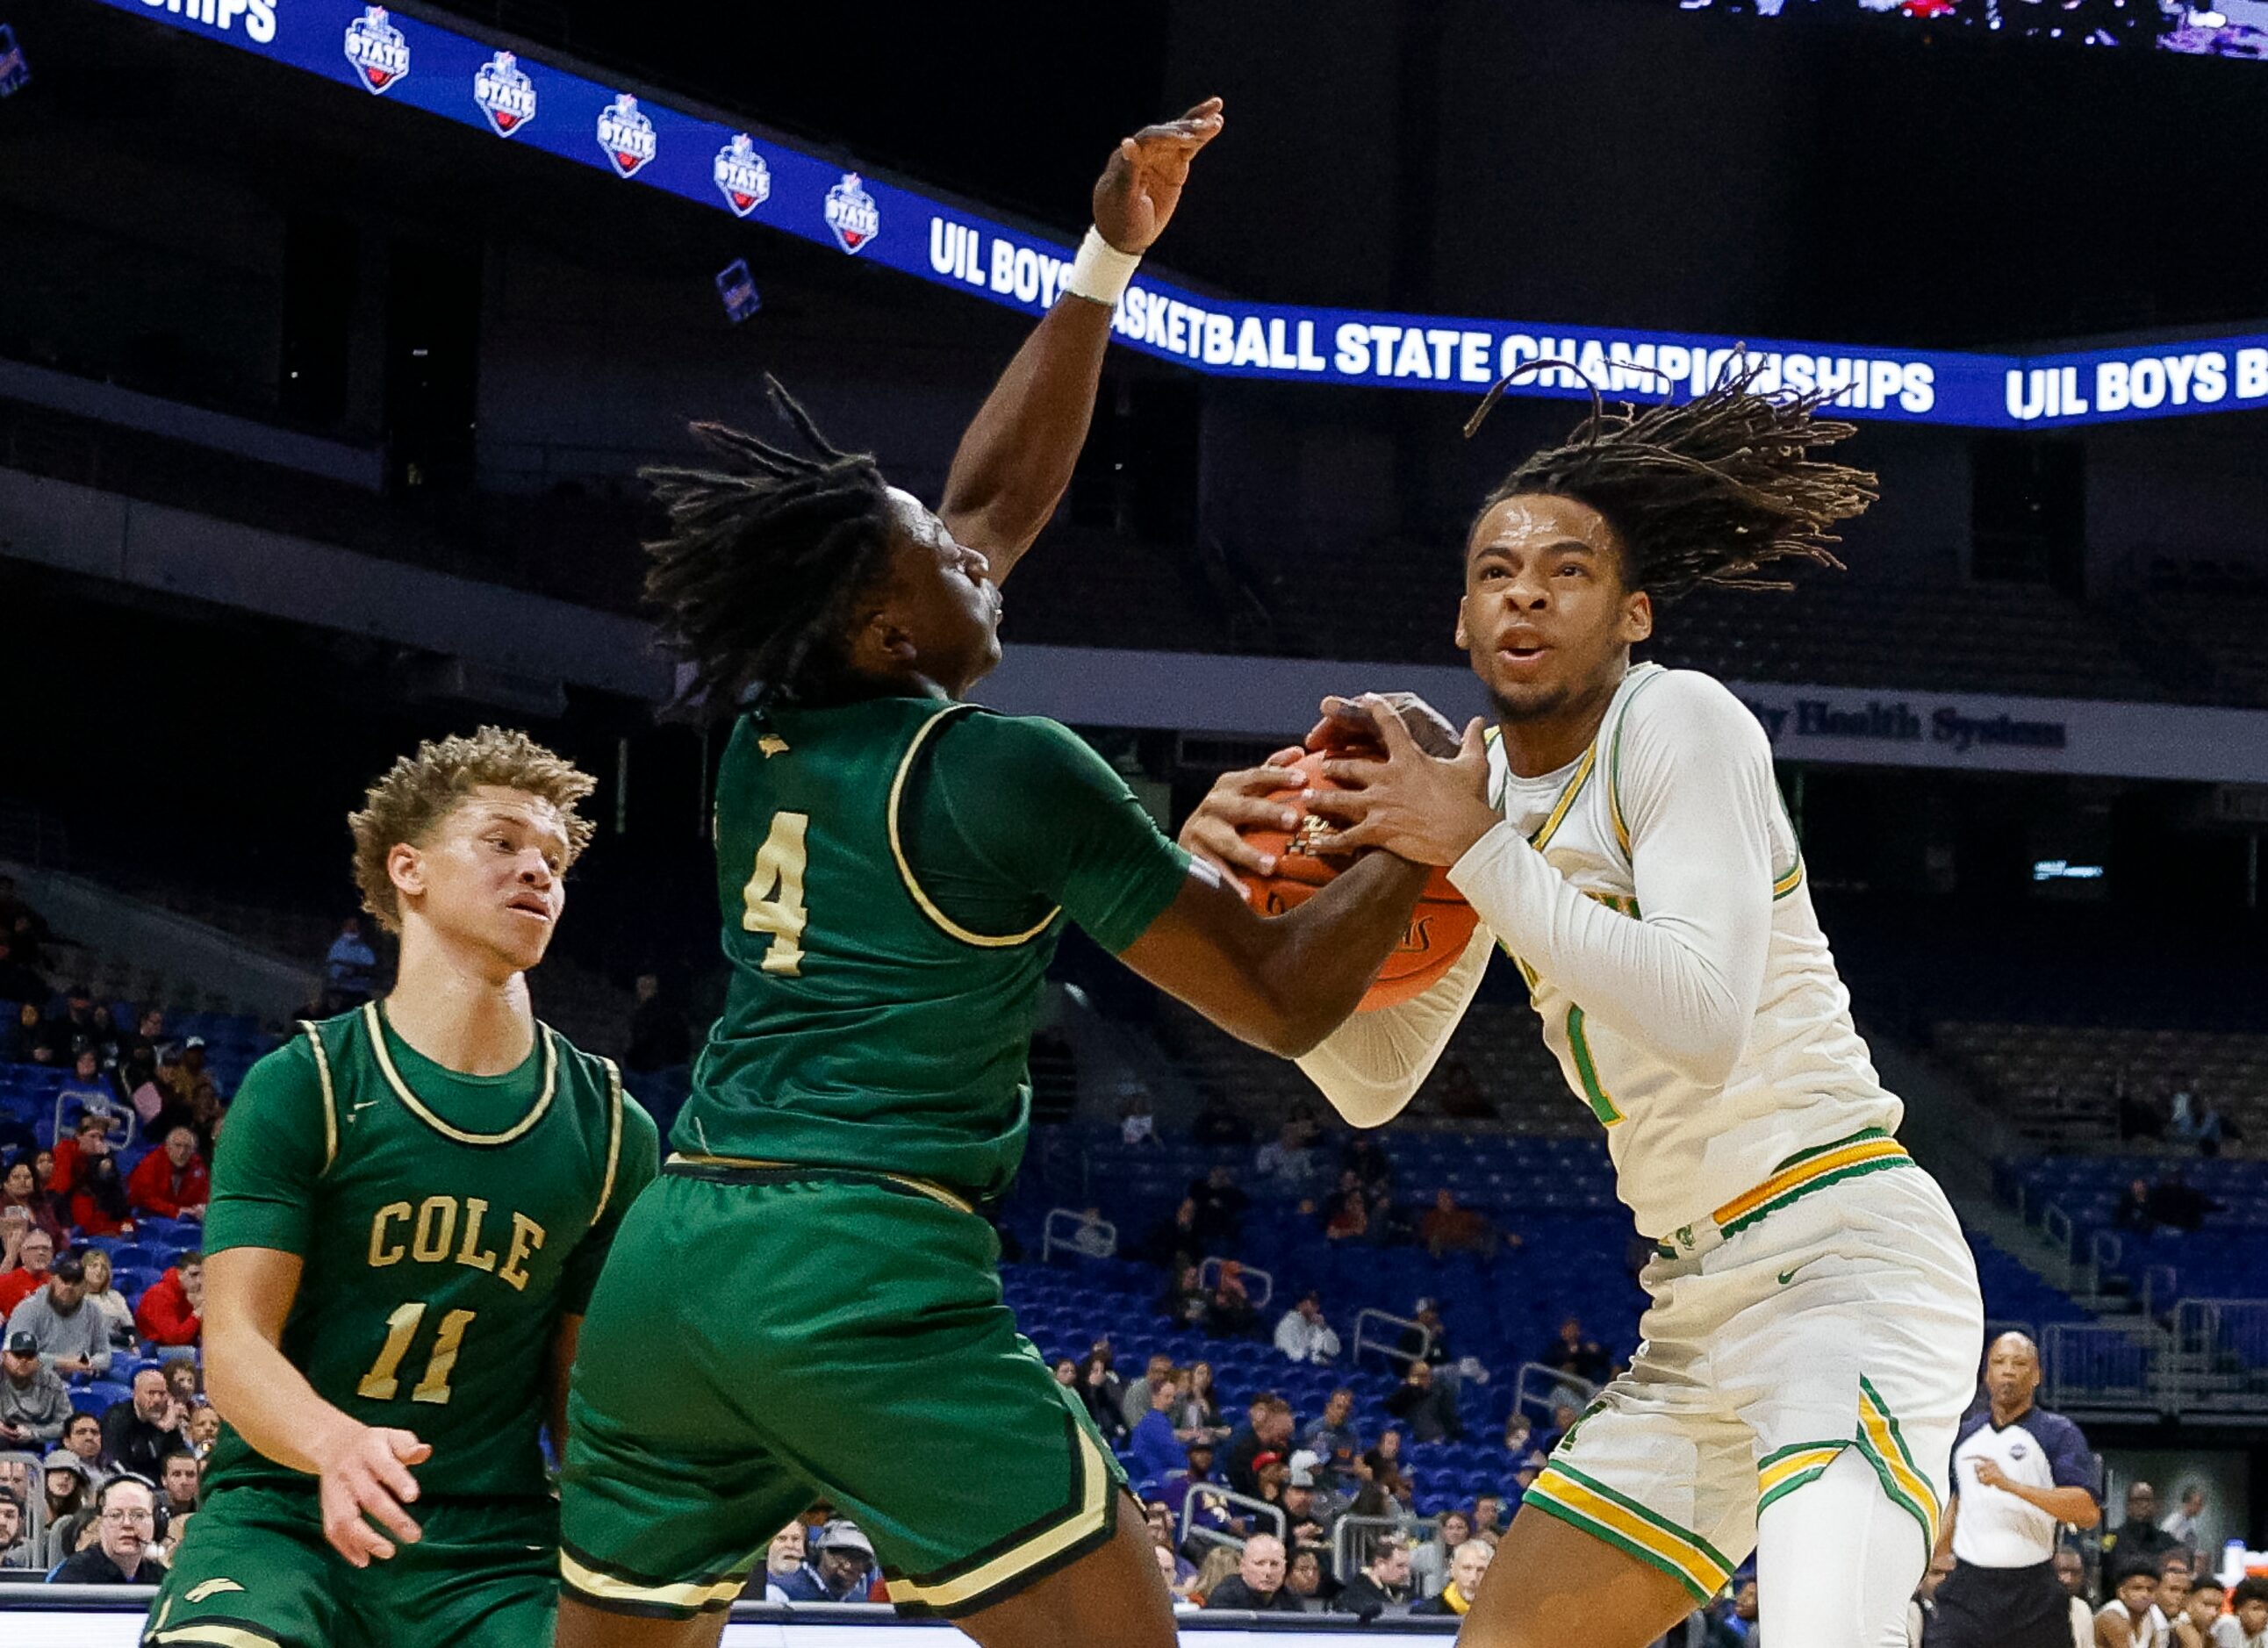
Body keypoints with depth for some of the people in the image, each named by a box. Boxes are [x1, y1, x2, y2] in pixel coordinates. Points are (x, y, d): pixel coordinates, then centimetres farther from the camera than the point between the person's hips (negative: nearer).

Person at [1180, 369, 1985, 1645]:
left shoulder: (1679, 720, -12)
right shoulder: (1489, 780, 11)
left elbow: (1703, 1020, -26)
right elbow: (1373, 1083, 13)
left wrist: (1475, 847, -23)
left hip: (1849, 1253, -9)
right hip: (1701, 1299, 9)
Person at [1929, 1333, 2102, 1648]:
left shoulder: (2059, 1434, -4)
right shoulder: (1966, 1434, 13)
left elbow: (2088, 1512, -17)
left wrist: (2009, 1484, -25)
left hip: (2033, 1594, -3)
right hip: (1969, 1589, 3)